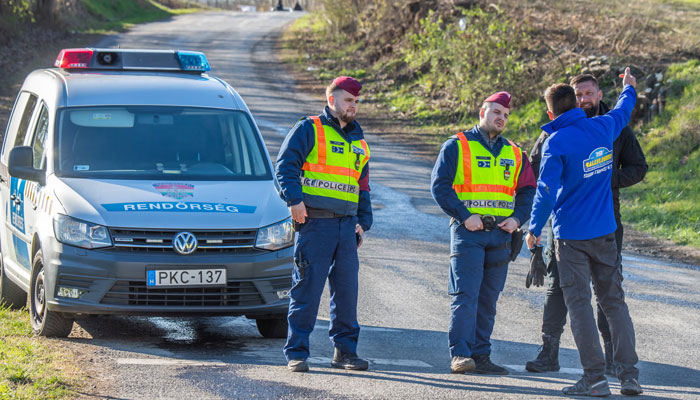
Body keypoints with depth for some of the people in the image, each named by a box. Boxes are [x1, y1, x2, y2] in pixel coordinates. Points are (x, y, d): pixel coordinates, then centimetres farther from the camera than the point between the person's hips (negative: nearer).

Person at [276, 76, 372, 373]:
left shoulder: (358, 142, 22)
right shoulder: (309, 130, 2)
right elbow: (286, 165, -7)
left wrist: (363, 222, 17)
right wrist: (294, 199, -20)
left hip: (347, 225, 6)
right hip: (315, 223, -6)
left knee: (347, 290, 6)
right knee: (307, 289, -6)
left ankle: (345, 350, 14)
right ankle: (296, 353, -2)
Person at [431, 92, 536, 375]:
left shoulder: (514, 154, 17)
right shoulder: (457, 146, 2)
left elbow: (527, 191, 19)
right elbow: (439, 185, -4)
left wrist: (517, 218, 1)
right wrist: (464, 216, -13)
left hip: (500, 234, 5)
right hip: (467, 232, -5)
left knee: (488, 299, 6)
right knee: (466, 295, -12)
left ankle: (481, 355, 11)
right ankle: (460, 354, -13)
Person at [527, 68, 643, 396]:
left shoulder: (556, 142, -14)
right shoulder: (602, 128, 2)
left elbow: (546, 190, -18)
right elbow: (623, 111, 25)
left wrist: (534, 229, -7)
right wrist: (629, 89, 46)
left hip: (571, 236, -5)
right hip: (605, 233, 5)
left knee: (579, 304, -1)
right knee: (614, 301, 9)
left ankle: (595, 378, -5)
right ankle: (629, 375, 3)